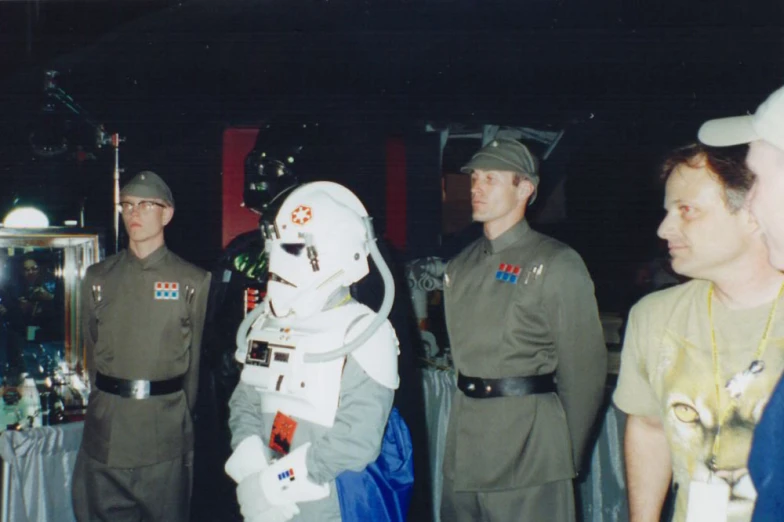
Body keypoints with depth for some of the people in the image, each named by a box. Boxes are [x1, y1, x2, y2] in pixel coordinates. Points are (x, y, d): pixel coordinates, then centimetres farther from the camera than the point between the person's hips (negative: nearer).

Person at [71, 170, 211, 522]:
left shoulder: (193, 282, 0)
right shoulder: (98, 278, 8)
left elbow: (195, 361, 5)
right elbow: (92, 351, 14)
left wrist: (178, 417, 8)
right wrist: (107, 405, 11)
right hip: (105, 433, 2)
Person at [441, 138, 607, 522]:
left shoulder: (557, 265, -8)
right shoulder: (459, 268, 12)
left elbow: (584, 369, -7)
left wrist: (569, 457, -2)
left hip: (528, 451, -6)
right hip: (463, 451, 6)